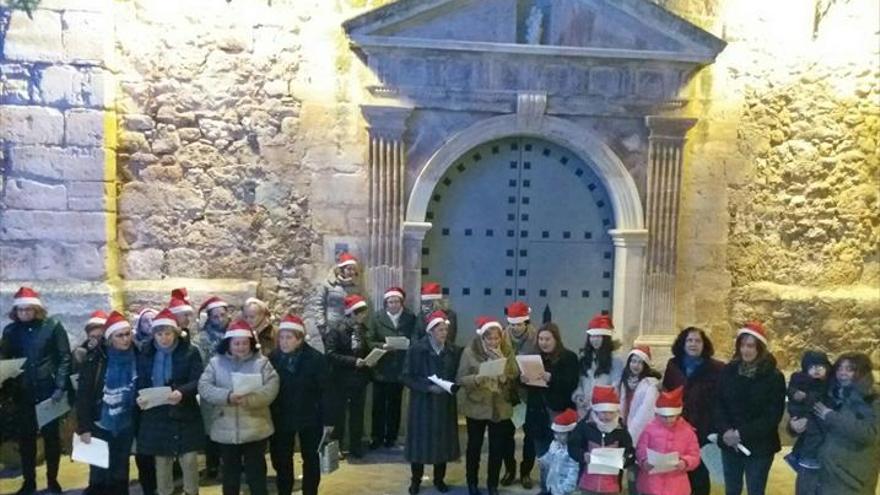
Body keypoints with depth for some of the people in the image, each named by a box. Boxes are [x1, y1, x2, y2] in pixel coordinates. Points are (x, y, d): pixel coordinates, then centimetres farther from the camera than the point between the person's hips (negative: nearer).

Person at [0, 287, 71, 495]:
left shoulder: (53, 326, -4)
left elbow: (64, 358, -5)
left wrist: (60, 387, -12)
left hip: (48, 391, -2)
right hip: (22, 393, 3)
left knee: (51, 436, 8)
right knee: (25, 438, 9)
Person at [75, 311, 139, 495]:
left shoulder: (136, 357, -5)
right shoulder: (96, 359, -13)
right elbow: (83, 395, -11)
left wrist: (138, 421, -1)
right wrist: (84, 427, -12)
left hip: (125, 427, 3)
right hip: (100, 426, -2)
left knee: (120, 474, 15)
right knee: (99, 474, 6)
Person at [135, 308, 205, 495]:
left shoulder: (190, 352, -5)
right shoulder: (145, 354, 6)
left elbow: (198, 381, -10)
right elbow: (141, 383, 7)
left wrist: (182, 392, -29)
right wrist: (140, 398, -15)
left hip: (184, 416, -2)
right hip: (156, 416, 2)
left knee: (189, 460, 2)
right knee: (161, 462, 11)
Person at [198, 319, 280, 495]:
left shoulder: (261, 362, -1)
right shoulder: (216, 362, 3)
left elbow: (271, 389, -11)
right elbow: (204, 387, -8)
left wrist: (249, 399, -27)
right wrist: (227, 396, -24)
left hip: (255, 429, -1)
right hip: (226, 430, 2)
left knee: (256, 473, 8)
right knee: (230, 473, 17)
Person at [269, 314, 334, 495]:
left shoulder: (316, 359, -14)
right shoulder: (272, 358, -8)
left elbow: (324, 391, -10)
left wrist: (327, 420, -10)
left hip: (310, 418, -2)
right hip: (281, 419, 2)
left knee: (311, 460, 13)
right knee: (281, 461, 12)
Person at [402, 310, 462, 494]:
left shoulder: (451, 350, 1)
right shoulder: (416, 349, -10)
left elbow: (456, 375, 9)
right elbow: (406, 376, -12)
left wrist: (452, 386, -13)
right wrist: (428, 387, -21)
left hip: (445, 403, 3)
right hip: (422, 403, -3)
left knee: (443, 441, 9)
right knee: (420, 440, 4)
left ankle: (439, 479, 27)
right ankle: (416, 480, 22)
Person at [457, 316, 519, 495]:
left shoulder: (507, 351, -1)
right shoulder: (470, 351, -9)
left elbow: (515, 377, -2)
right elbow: (460, 379, -10)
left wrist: (506, 376, -23)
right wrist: (477, 378, -27)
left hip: (500, 408, 2)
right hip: (476, 407, -2)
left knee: (498, 448, 9)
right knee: (474, 445, 12)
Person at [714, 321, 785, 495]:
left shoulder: (774, 377, -6)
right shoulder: (728, 371, 2)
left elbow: (773, 415, -11)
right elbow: (719, 405, 0)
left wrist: (742, 434, -18)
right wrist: (725, 430, -17)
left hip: (759, 446, -3)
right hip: (730, 444, 3)